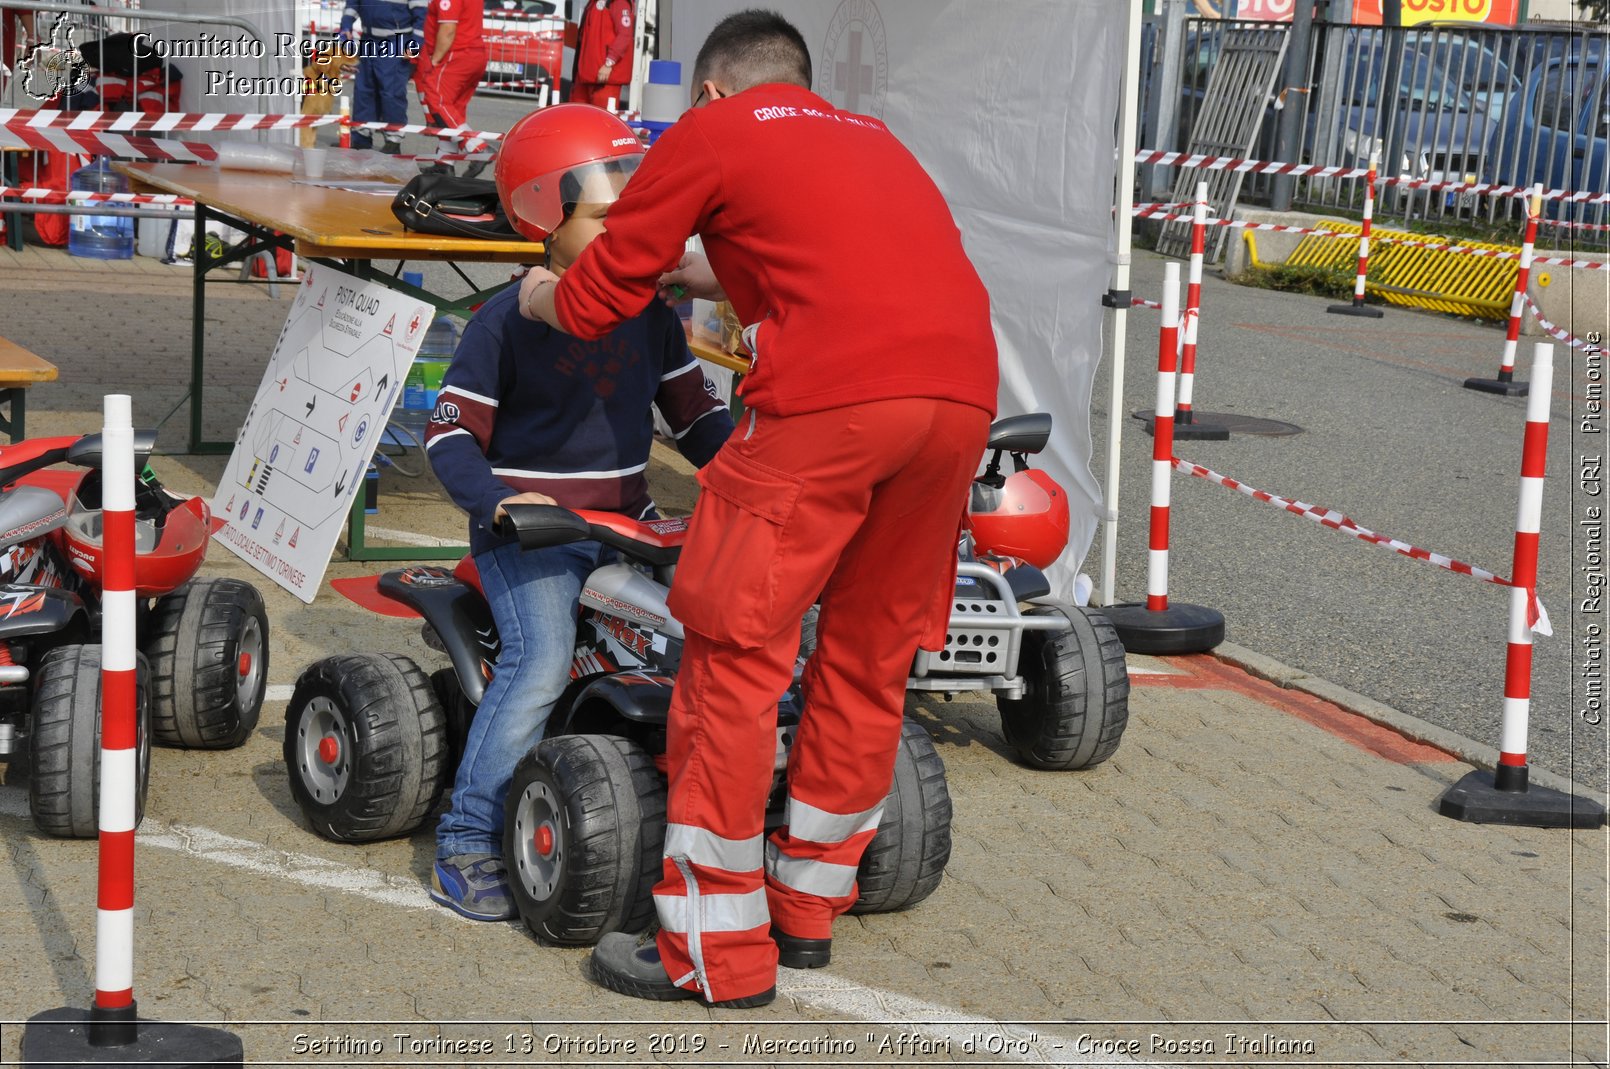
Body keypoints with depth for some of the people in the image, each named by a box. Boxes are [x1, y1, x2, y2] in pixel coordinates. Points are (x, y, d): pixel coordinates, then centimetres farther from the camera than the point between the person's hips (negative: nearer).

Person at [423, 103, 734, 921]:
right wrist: (498, 501, -25)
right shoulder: (508, 322, -6)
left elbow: (695, 414, 17)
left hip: (626, 521, 6)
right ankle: (466, 845, -19)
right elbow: (452, 432, -7)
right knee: (541, 662, -27)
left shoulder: (649, 315, 11)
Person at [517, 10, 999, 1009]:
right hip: (962, 392, 6)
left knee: (736, 653, 3)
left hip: (828, 401, -6)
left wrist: (541, 295, 38)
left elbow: (596, 302, 17)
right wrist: (702, 276, 58)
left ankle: (716, 949, 7)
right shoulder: (871, 138, 31)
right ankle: (809, 906, 30)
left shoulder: (709, 135, 14)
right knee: (870, 655, 17)